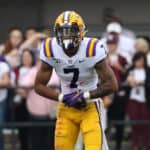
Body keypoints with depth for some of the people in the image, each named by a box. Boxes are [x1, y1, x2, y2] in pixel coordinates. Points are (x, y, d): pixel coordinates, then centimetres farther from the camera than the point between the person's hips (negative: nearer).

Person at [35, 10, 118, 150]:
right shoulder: (51, 50, -12)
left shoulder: (93, 49, -21)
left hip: (90, 107, -3)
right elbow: (39, 85, -3)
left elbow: (111, 85, -17)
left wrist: (85, 96, -20)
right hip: (66, 109, 3)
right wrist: (61, 97, -15)